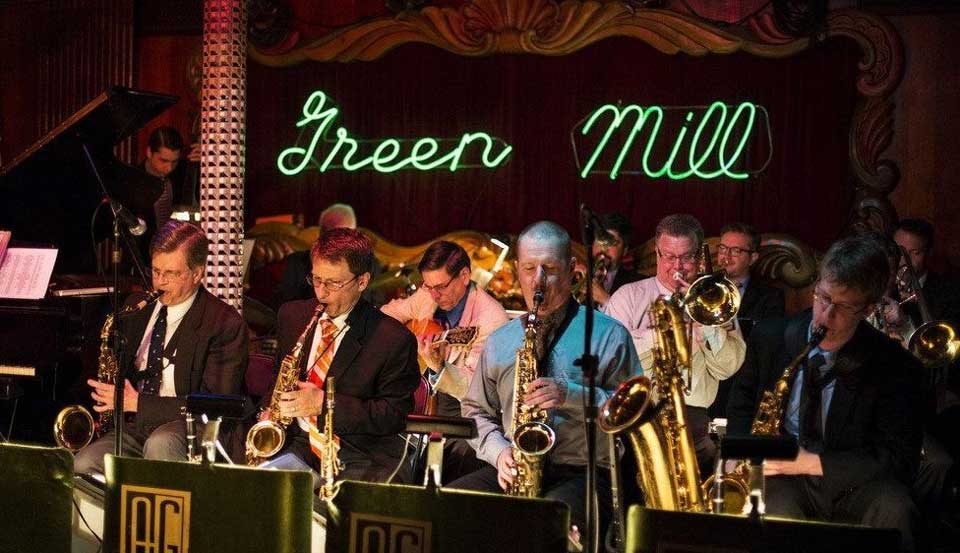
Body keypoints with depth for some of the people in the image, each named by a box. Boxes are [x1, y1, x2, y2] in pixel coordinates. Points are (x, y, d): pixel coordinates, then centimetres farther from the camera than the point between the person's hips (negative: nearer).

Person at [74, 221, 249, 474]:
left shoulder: (225, 324, -5)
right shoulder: (136, 308, 15)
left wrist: (138, 403, -16)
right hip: (133, 428, 5)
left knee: (159, 444, -39)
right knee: (81, 467, -24)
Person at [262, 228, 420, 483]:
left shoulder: (394, 340, -6)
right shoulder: (292, 315, 12)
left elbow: (394, 415, -7)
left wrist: (324, 403, -16)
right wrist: (268, 412, 5)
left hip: (358, 460, -4)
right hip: (298, 445, 4)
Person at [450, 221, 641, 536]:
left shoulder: (608, 335, 5)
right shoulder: (499, 342, 19)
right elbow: (476, 412, 22)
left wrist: (570, 395, -15)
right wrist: (499, 451, 0)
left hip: (584, 473, -4)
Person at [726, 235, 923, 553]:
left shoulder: (895, 367, -8)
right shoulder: (770, 337, 1)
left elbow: (899, 458, -10)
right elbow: (742, 399, 20)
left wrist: (811, 462, -18)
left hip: (855, 482, -1)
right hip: (783, 479, 1)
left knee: (893, 511, -35)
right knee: (777, 513, -36)